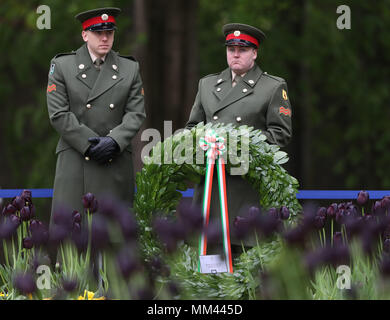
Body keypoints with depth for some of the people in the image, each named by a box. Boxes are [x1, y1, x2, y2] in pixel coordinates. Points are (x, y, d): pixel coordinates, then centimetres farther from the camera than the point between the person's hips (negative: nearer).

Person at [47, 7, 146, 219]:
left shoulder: (130, 69, 11)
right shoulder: (62, 66, 4)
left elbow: (136, 114, 4)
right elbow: (58, 114, -3)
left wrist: (113, 141, -14)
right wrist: (90, 144, -12)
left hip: (116, 164, 2)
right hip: (75, 161, -2)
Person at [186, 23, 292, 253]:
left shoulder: (274, 87, 6)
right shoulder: (207, 84, 20)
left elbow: (281, 133, 2)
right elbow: (193, 126, 23)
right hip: (210, 179, 4)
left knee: (244, 247, -9)